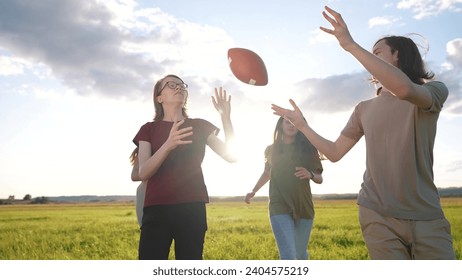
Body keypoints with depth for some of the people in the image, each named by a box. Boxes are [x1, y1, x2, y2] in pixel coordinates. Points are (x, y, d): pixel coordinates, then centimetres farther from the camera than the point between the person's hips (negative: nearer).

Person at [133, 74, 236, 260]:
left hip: (192, 208, 1)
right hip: (157, 209, 0)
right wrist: (168, 145, -24)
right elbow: (143, 173, -6)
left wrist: (225, 116, -9)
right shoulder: (149, 129, 9)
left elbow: (231, 155, 1)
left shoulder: (200, 126, 12)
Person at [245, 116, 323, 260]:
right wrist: (253, 191, 15)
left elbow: (319, 178, 5)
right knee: (288, 256, -12)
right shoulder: (271, 150, 7)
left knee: (301, 254, 12)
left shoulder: (307, 148, 4)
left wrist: (310, 174, -16)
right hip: (279, 207, -1)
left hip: (304, 207, 1)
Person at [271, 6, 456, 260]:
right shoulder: (364, 109, 13)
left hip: (427, 216, -2)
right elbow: (335, 152, 13)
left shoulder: (434, 91, 0)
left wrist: (351, 45, -26)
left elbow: (405, 89, -25)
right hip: (378, 215, 2)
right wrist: (302, 125, 8)